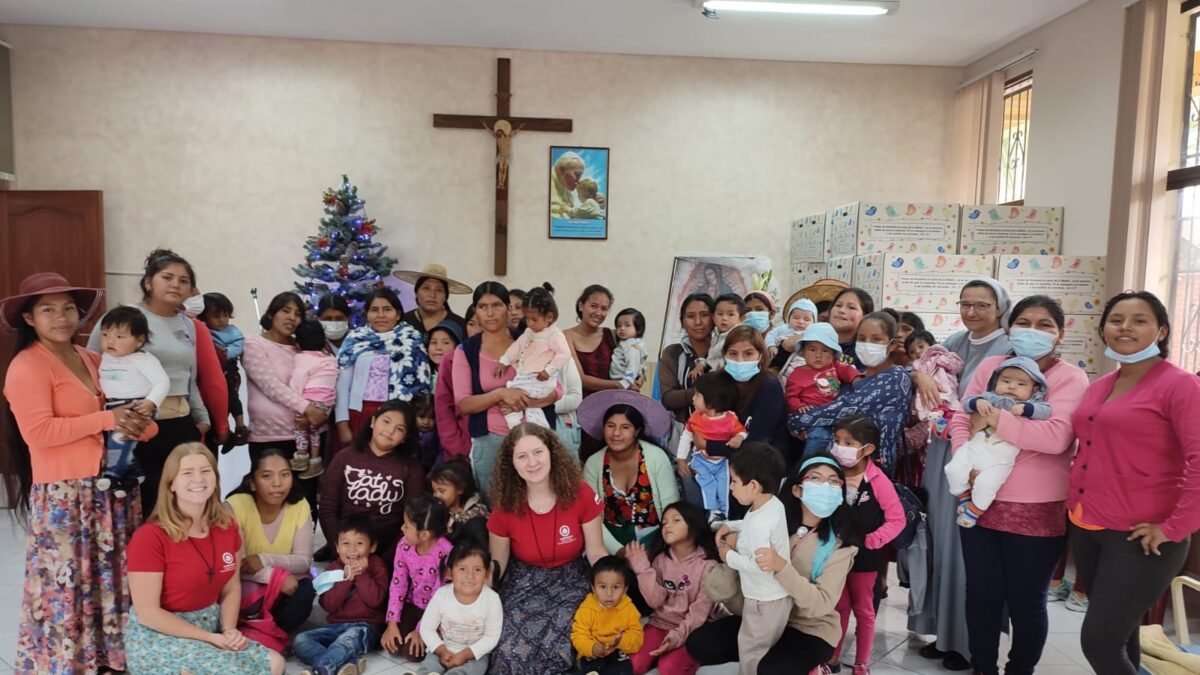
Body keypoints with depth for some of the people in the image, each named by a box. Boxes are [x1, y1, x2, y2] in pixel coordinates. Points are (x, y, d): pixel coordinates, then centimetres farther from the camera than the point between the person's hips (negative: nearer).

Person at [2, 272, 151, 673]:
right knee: (66, 584, 1)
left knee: (109, 578, 16)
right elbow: (38, 432, -19)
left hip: (111, 486, 8)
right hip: (63, 495, -7)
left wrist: (136, 423, 1)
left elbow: (117, 408, 23)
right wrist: (106, 420, -17)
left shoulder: (91, 359, 13)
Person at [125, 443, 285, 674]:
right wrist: (212, 638, -20)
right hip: (158, 636, -6)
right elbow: (148, 613, -18)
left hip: (211, 626, 6)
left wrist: (229, 631, -12)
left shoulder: (227, 526, -1)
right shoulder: (149, 537, -18)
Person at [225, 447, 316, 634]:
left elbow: (304, 560, -10)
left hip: (286, 581, 2)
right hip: (245, 584, -2)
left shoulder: (300, 506, -11)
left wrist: (265, 560, -27)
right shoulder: (235, 506, -21)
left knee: (305, 590, -29)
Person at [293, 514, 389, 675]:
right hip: (337, 626, 5)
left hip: (365, 627, -5)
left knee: (350, 637, -38)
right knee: (300, 640, -18)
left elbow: (375, 599, -14)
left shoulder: (376, 566, 1)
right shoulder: (333, 569, 8)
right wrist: (346, 578, -15)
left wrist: (362, 574, -16)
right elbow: (328, 605, -5)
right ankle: (349, 662, -33)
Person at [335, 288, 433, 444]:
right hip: (360, 414, 1)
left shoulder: (412, 340, 6)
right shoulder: (355, 339, 8)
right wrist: (342, 423, 1)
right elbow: (342, 384, 6)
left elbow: (423, 381, 4)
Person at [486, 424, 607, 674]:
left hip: (570, 583, 0)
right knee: (514, 650, -23)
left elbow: (596, 552, -5)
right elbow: (497, 562, 2)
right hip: (524, 586, 1)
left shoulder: (580, 494, -14)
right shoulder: (506, 506, -11)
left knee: (558, 646, -25)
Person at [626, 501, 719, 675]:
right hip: (660, 624, 4)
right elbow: (655, 601, -7)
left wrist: (678, 635, -25)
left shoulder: (707, 565, -9)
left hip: (690, 629, -4)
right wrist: (643, 568, -17)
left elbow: (701, 610, -13)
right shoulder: (660, 559, 3)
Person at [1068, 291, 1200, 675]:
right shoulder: (1099, 387, 11)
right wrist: (1075, 501, 14)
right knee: (1118, 636, 18)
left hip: (1138, 537, -7)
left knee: (1099, 642, -5)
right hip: (1086, 529, 7)